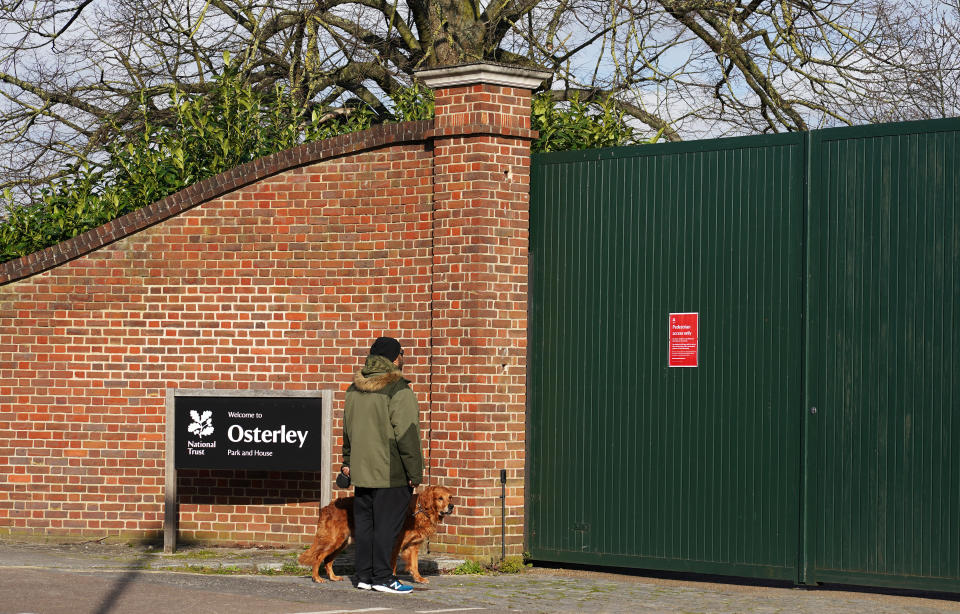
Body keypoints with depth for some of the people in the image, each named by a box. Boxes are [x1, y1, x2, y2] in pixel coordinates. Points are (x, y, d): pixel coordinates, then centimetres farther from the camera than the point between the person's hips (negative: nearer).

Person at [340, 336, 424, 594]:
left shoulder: (354, 389, 10)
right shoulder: (398, 390, -13)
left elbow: (348, 429, 20)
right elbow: (406, 435, -15)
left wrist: (348, 461, 29)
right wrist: (415, 473, -11)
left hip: (361, 471, 7)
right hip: (391, 473, -7)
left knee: (364, 522, 12)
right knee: (386, 524, -2)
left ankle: (364, 575, 17)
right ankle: (382, 577, 1)